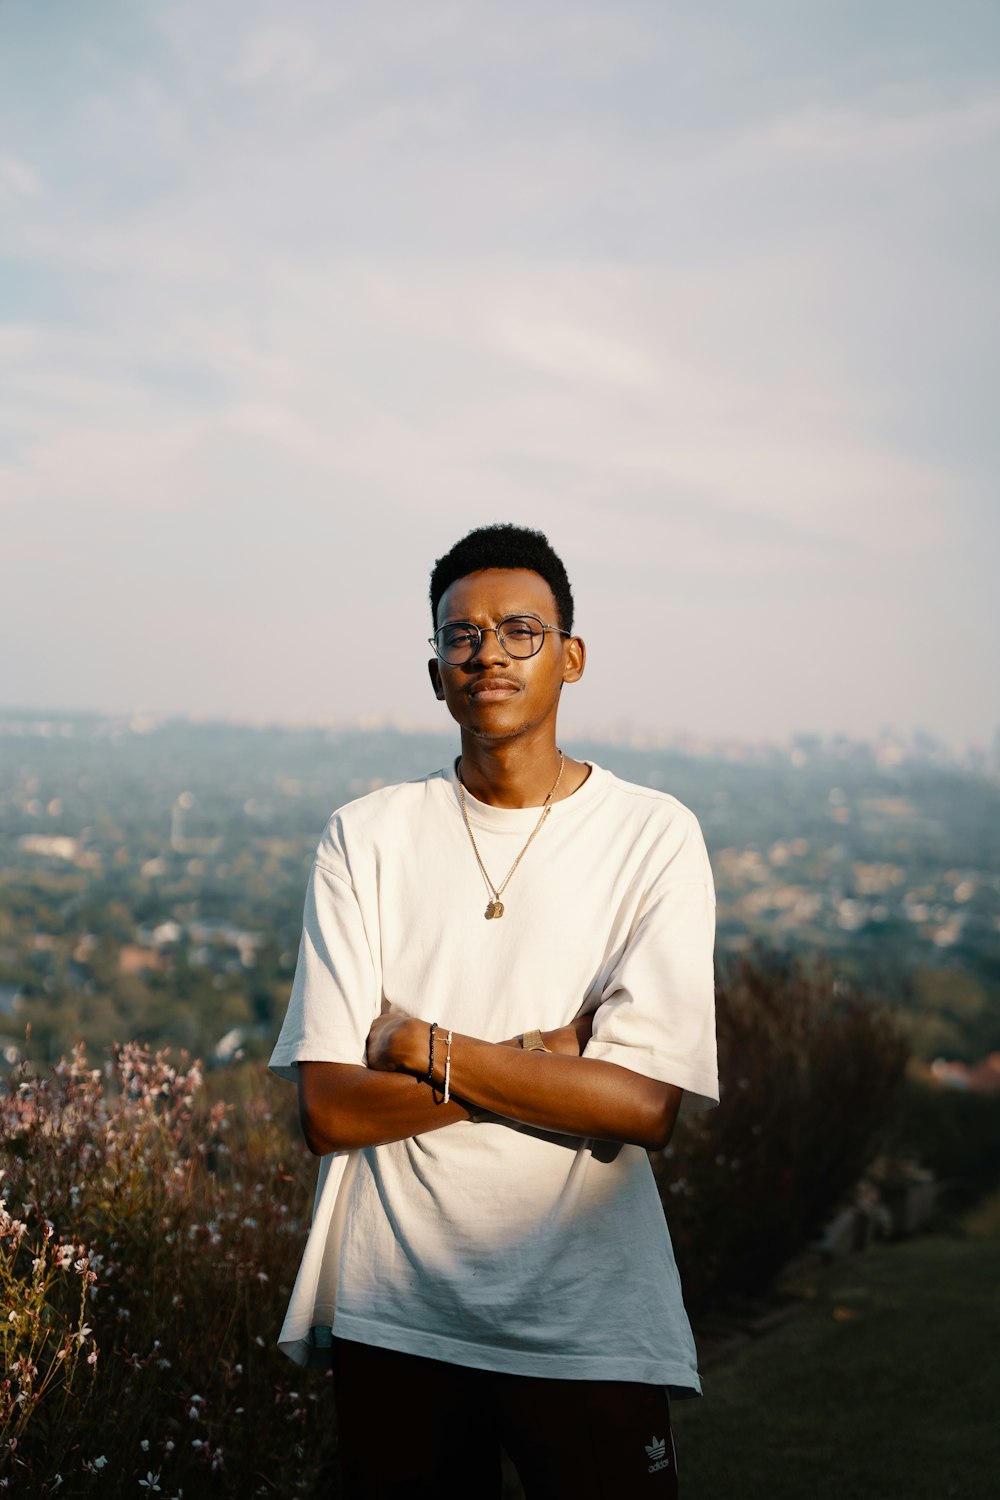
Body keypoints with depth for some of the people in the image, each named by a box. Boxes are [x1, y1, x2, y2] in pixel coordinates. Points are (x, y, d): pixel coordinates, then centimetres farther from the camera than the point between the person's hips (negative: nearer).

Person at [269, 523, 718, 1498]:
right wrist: (539, 1058, -13)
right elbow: (327, 1109, -7)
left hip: (591, 1328, -1)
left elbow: (646, 1107, -14)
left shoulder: (653, 836, -4)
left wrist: (423, 1046, -13)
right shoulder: (365, 840, 0)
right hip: (394, 1317, 2)